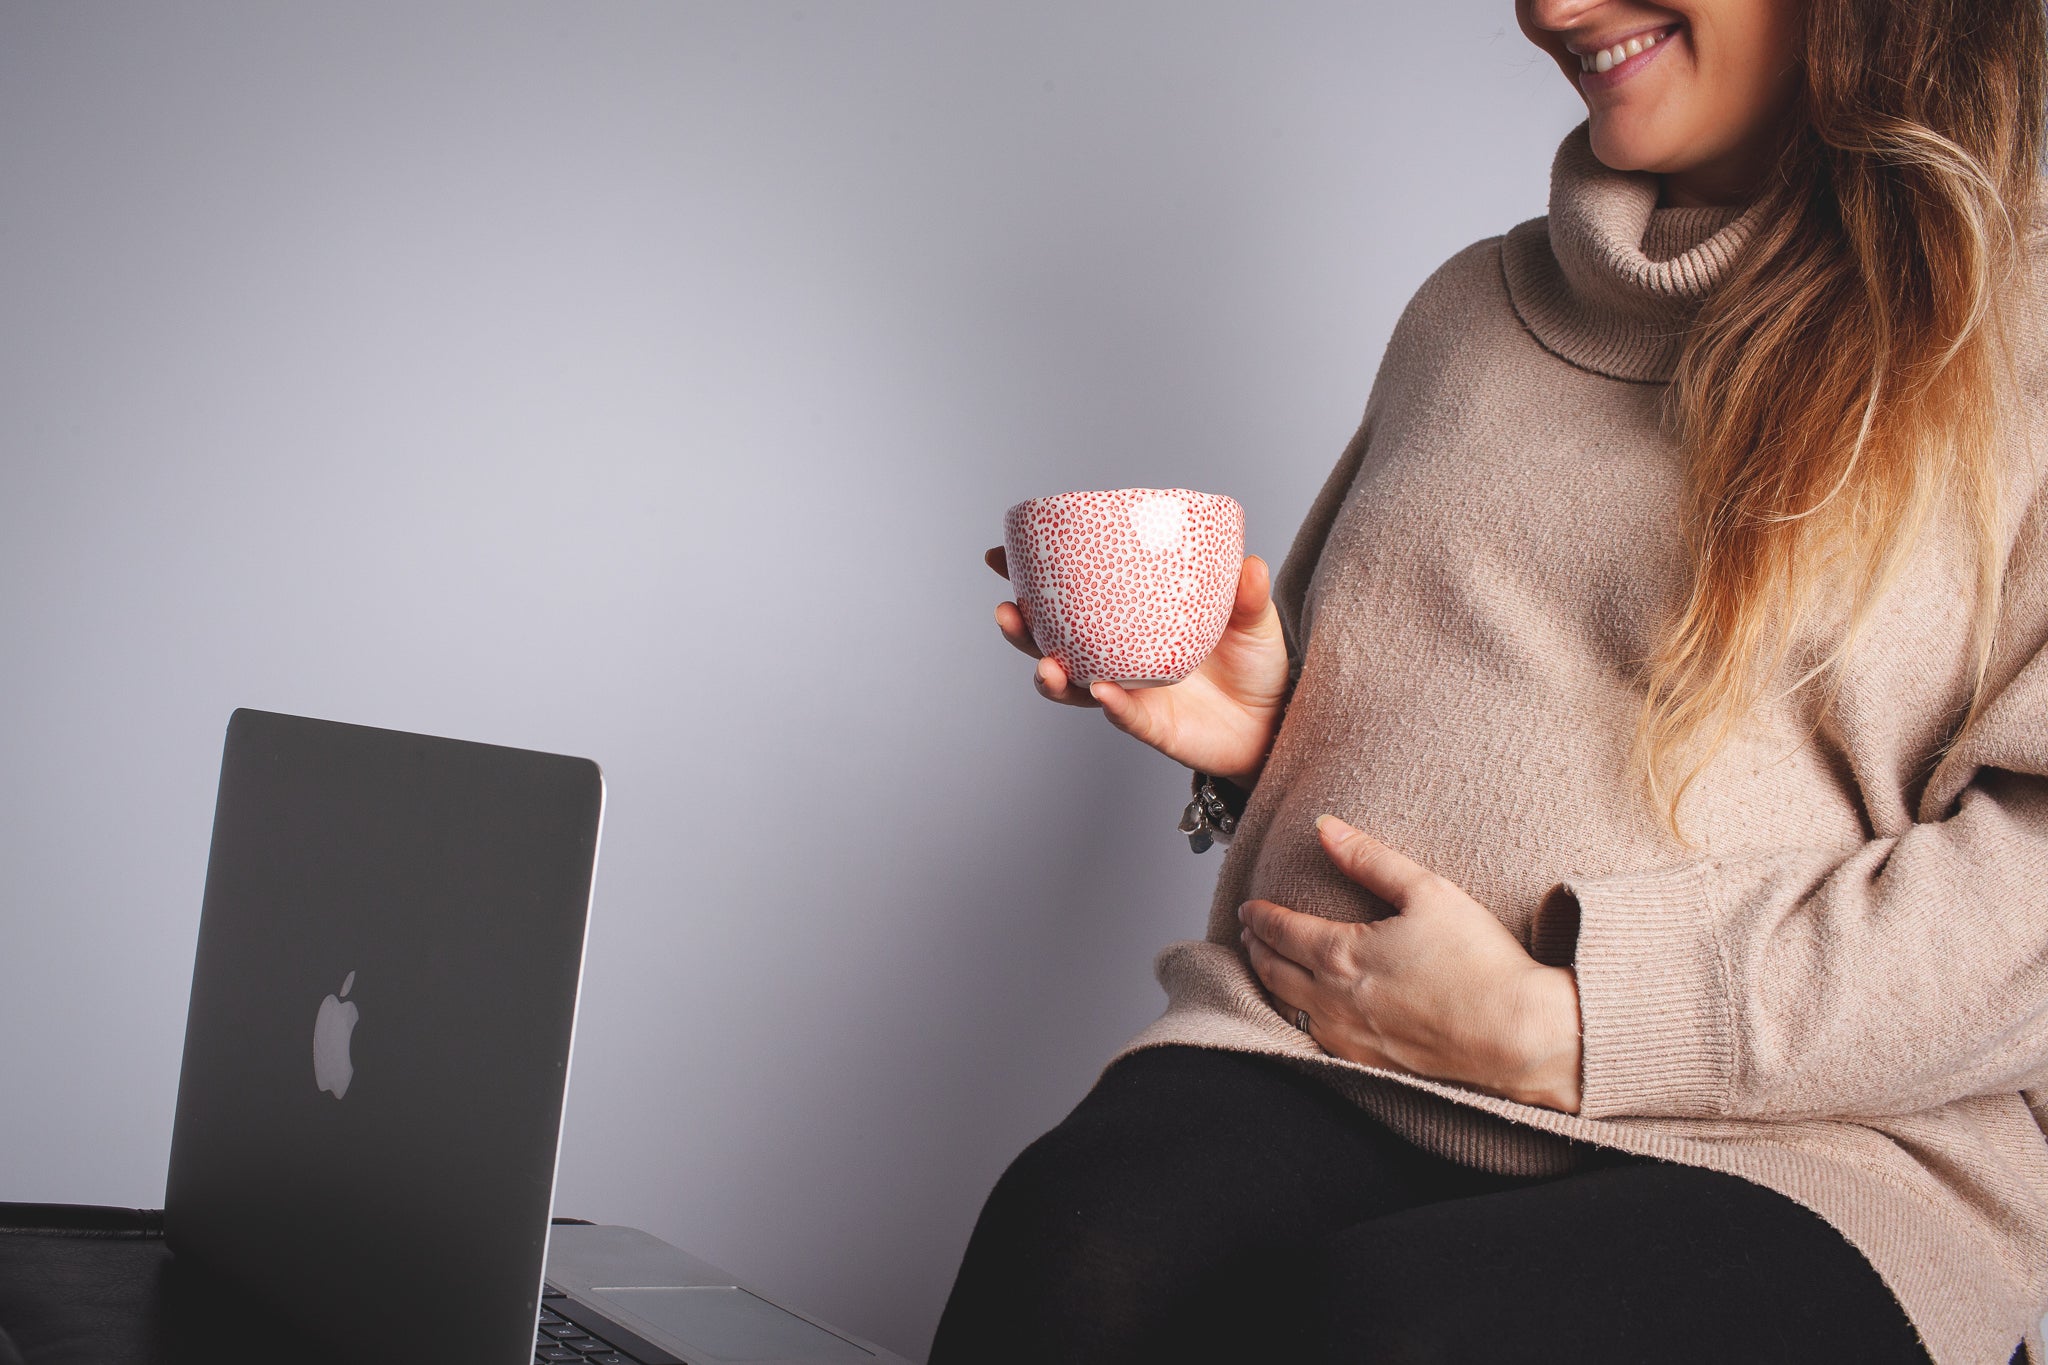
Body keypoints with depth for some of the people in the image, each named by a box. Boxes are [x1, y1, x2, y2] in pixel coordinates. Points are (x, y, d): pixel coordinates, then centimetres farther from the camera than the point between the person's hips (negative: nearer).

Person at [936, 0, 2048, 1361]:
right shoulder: (1471, 305, 21)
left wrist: (1554, 1025, -13)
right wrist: (1262, 730, 6)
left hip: (1798, 1150, -4)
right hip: (1318, 1053, 4)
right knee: (1079, 1250, -29)